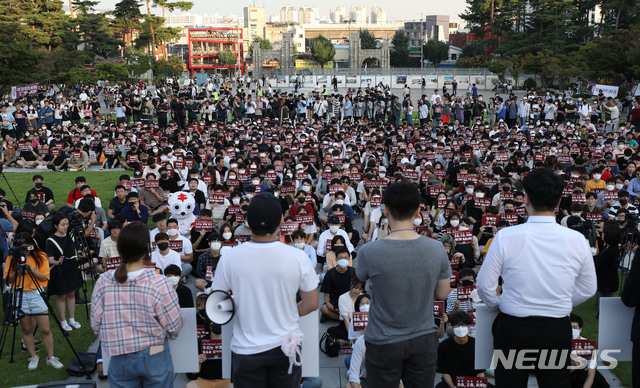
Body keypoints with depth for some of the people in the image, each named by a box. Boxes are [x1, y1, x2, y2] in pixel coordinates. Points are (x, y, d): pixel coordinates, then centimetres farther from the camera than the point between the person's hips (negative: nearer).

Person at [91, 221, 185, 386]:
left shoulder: (103, 282, -10)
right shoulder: (158, 283, -20)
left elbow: (96, 325, -3)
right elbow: (174, 328, -14)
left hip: (119, 360, 2)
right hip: (154, 359, -2)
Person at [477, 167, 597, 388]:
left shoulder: (505, 237, -14)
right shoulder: (577, 240, -7)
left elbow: (485, 285, -7)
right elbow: (588, 289, 5)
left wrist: (496, 306, 13)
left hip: (513, 328, -2)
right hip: (558, 329, 2)